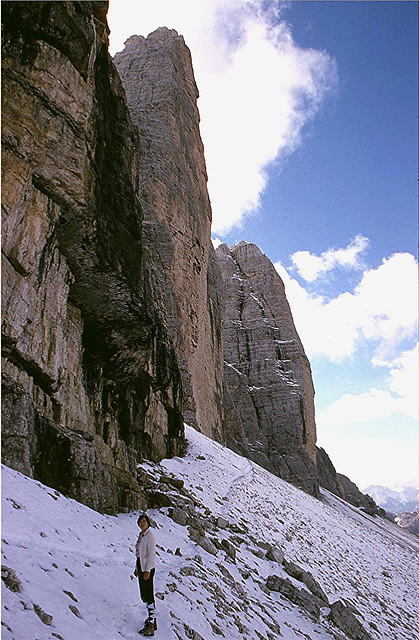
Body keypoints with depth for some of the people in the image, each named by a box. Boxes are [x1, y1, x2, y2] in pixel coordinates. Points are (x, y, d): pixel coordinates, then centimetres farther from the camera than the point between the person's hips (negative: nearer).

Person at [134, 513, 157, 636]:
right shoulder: (141, 535, 12)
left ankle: (151, 625, -6)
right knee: (144, 595, 15)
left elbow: (151, 553, -19)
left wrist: (147, 570, -22)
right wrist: (137, 569, 20)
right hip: (140, 566, 9)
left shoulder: (150, 535, -14)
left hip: (148, 567, -9)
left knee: (149, 595, -8)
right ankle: (152, 618, 27)